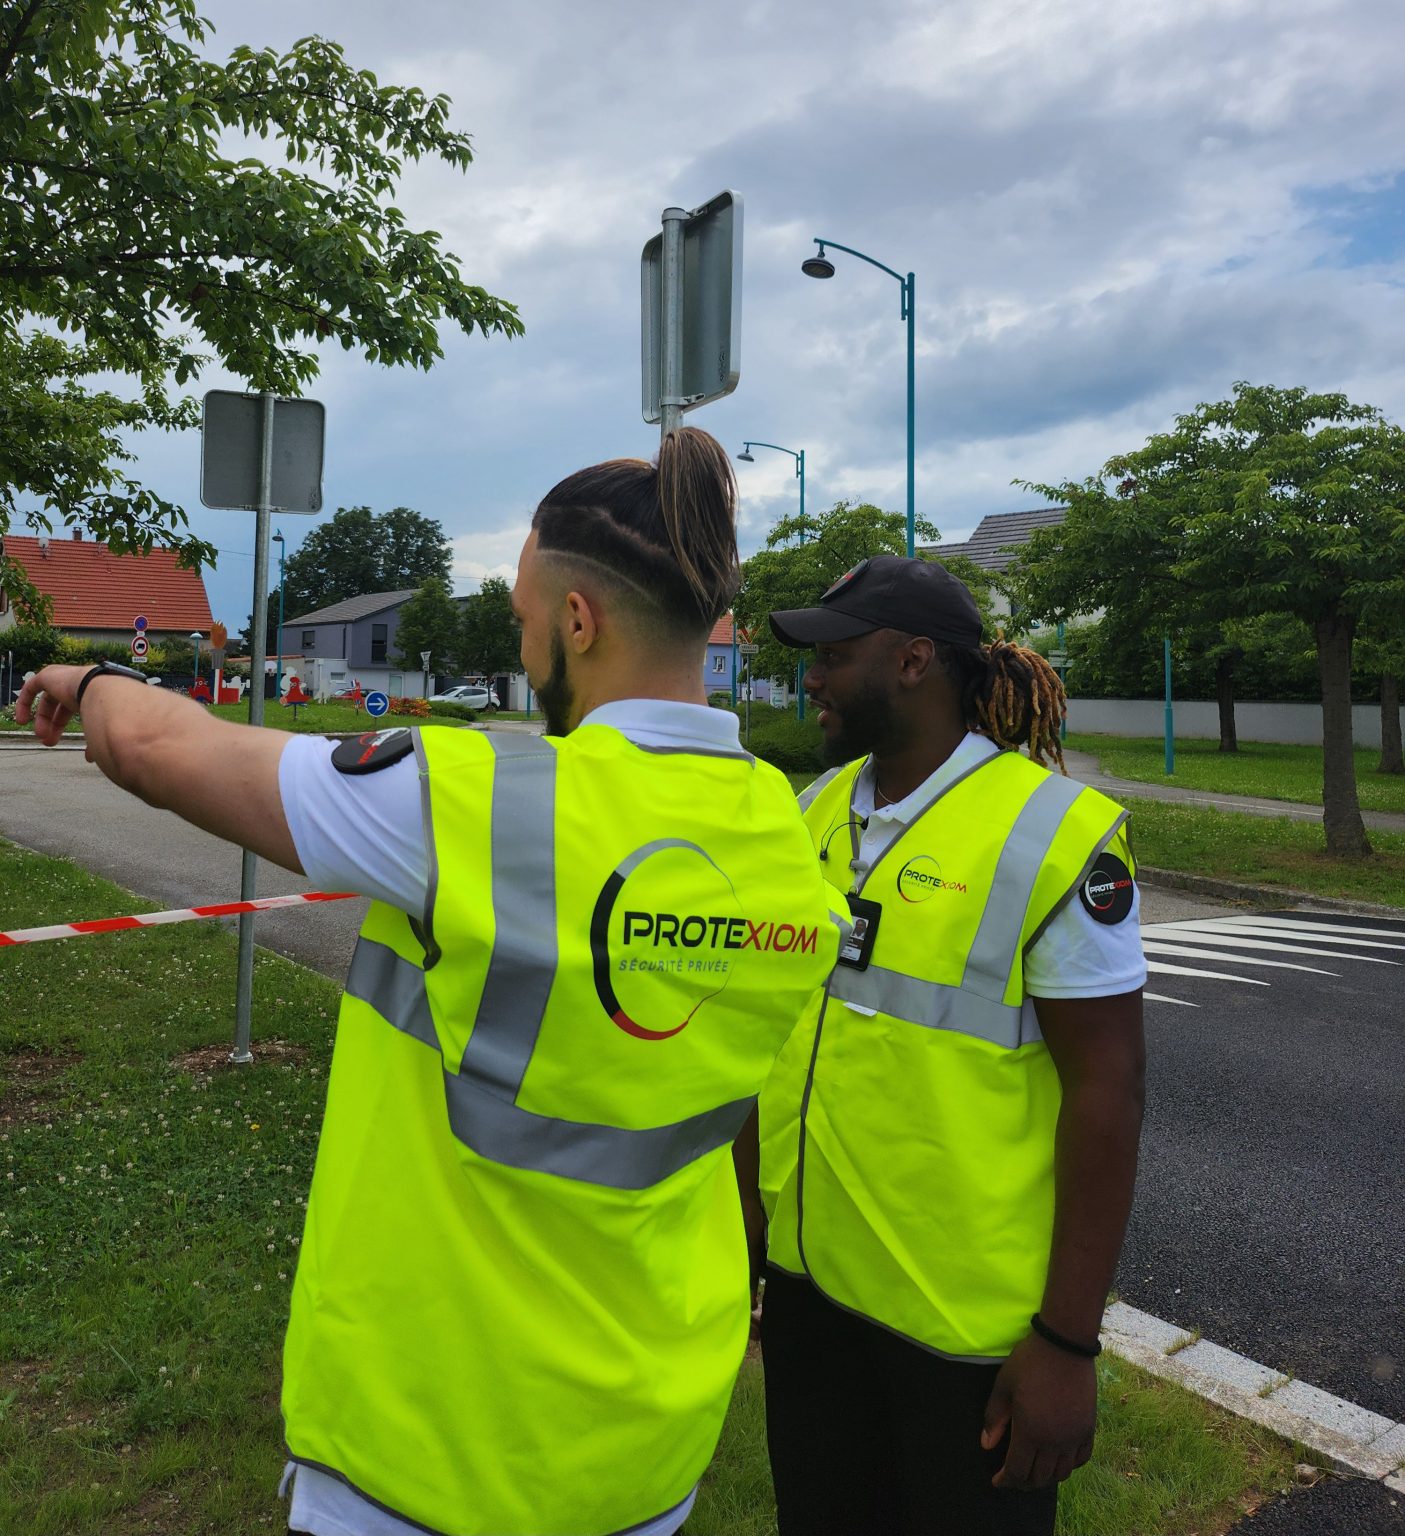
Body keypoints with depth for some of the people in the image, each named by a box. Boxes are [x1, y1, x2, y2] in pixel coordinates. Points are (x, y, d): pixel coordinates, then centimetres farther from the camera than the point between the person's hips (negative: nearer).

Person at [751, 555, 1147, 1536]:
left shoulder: (1056, 834, -16)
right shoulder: (818, 808, 4)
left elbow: (1107, 1085, -16)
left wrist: (1068, 1342, -15)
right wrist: (747, 1208, 16)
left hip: (968, 1313, -6)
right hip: (809, 1276, 6)